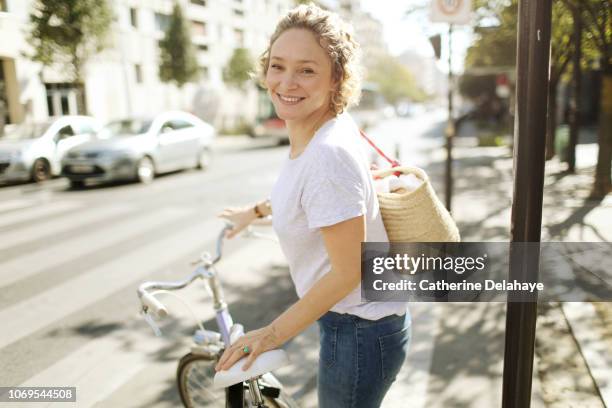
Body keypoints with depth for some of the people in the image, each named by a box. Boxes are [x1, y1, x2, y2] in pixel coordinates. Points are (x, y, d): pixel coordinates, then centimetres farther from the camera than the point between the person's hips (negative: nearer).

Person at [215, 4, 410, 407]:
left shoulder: (330, 153, -30)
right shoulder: (311, 135, -2)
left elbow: (347, 272, -25)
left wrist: (275, 332, -15)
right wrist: (254, 211, 33)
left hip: (359, 332, -9)